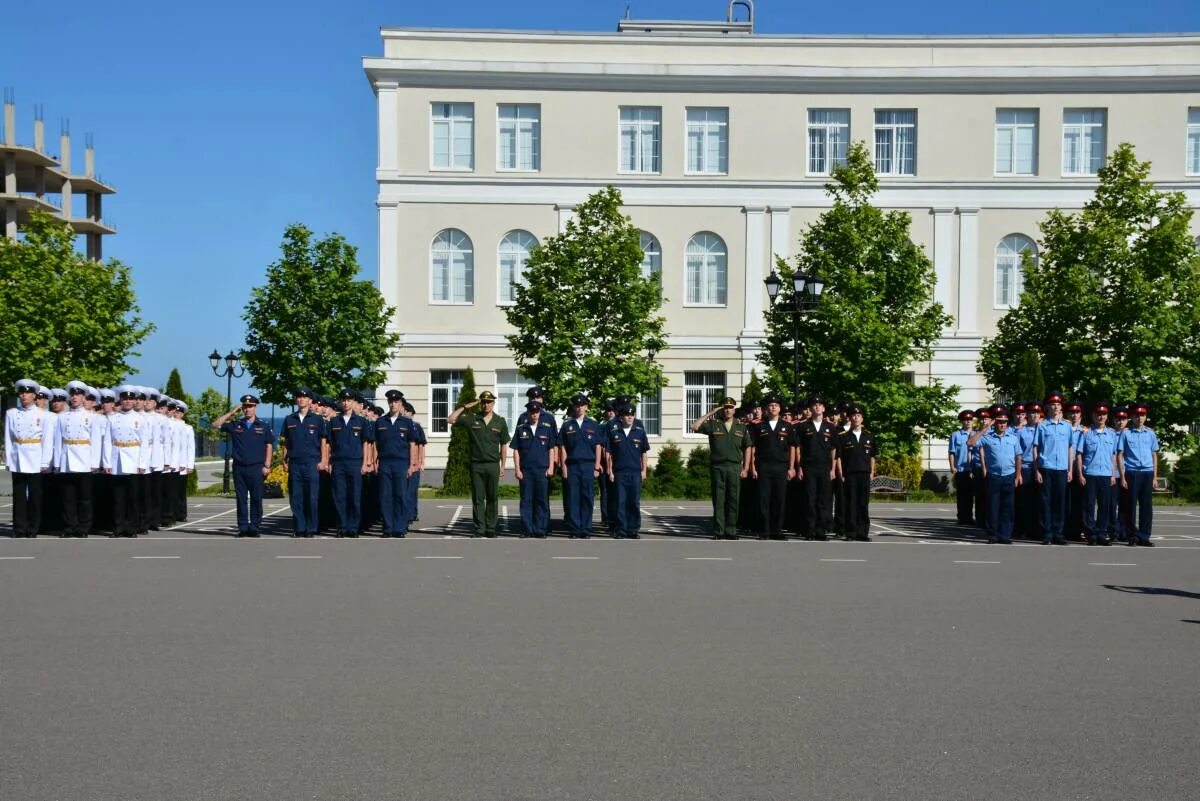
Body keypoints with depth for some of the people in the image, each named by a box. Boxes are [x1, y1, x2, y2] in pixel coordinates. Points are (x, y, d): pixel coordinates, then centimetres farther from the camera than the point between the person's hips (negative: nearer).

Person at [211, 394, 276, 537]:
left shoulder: (263, 427, 7)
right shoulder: (235, 425, 11)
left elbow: (269, 446, 6)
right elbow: (215, 424, 9)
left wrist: (267, 466, -3)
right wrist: (231, 413, 4)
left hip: (256, 468, -2)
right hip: (239, 467, 2)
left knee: (256, 498, -1)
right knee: (241, 499, 3)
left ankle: (254, 527, 4)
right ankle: (243, 528, 8)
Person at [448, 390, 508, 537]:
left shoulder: (500, 421, 6)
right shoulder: (471, 419, 4)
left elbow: (504, 446, 9)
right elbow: (450, 420, 0)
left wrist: (502, 466, 5)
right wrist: (465, 407, -4)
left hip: (493, 465, 0)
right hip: (476, 465, 0)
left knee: (492, 498, 4)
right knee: (477, 498, 2)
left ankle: (491, 528, 11)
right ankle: (479, 529, 6)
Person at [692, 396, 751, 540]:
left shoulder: (741, 427, 10)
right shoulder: (713, 424, 6)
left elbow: (747, 448, 11)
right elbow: (694, 427, -5)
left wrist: (745, 468, 3)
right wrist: (710, 414, -4)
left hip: (735, 467, 1)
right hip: (717, 467, -1)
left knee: (733, 500, 1)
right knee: (718, 501, 0)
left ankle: (731, 531, 8)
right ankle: (718, 532, 5)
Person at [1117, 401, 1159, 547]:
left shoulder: (1151, 434, 10)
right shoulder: (1126, 433, 1)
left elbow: (1154, 455, 13)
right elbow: (1120, 456, 1)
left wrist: (1155, 476, 7)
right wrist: (1122, 476, -5)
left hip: (1147, 473, 3)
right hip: (1132, 473, -3)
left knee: (1147, 506, 3)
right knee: (1131, 505, 2)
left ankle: (1144, 536, 9)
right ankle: (1132, 536, 9)